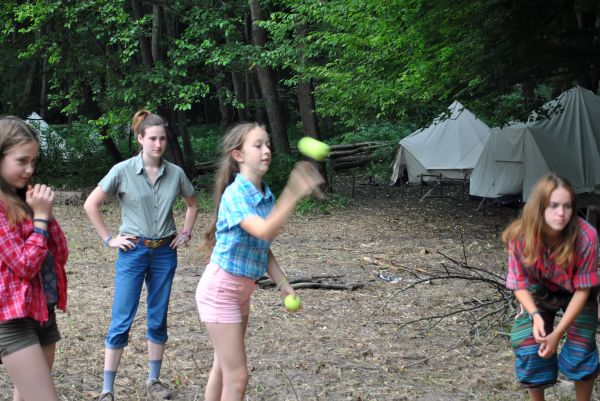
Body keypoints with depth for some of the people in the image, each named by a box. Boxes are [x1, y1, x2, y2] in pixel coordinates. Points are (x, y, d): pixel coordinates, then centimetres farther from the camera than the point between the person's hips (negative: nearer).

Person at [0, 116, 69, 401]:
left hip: (43, 310, 8)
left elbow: (60, 255, 8)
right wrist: (40, 216, -13)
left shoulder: (25, 197, 10)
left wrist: (44, 212, -5)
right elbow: (24, 266, -18)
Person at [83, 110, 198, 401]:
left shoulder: (175, 173, 1)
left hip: (165, 252, 3)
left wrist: (186, 233, 9)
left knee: (158, 319, 10)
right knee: (121, 320, -3)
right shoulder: (123, 171, -9)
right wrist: (108, 238, -5)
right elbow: (91, 204, -4)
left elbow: (192, 204, 18)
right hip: (134, 251, -3)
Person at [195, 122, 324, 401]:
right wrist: (294, 194, -51)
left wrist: (283, 284, 6)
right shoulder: (234, 194, -22)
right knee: (237, 376, -5)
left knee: (222, 368, 17)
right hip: (220, 288, -8)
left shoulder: (266, 195, 3)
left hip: (242, 289, 8)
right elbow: (263, 231, -40)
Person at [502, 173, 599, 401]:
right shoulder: (520, 237, -30)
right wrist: (535, 315, -35)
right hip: (539, 295, 1)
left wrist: (558, 333, -29)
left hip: (575, 295, -1)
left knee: (580, 351, -15)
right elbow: (520, 284, -16)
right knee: (529, 348, -14)